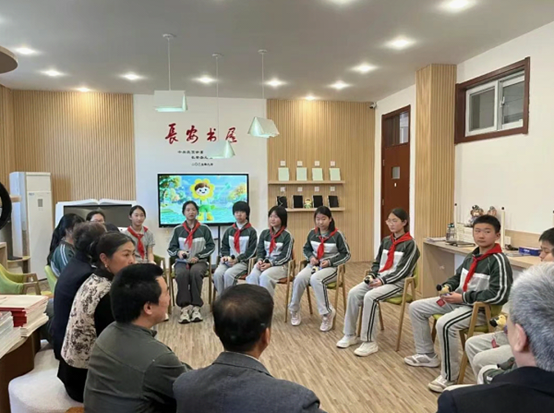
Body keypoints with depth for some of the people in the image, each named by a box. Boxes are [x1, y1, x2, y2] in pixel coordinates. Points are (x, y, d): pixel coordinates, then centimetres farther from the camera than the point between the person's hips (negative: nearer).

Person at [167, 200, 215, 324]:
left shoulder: (204, 229, 4)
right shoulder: (178, 229, 7)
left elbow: (211, 246, 3)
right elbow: (170, 249, 7)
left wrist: (198, 256, -10)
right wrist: (178, 252, -16)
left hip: (199, 261, -1)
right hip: (182, 261, 1)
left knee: (195, 272, -36)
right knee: (181, 274, -34)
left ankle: (196, 307, -30)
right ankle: (185, 307, -32)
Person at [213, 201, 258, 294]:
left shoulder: (251, 231, 4)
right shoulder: (229, 230, 18)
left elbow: (251, 250, -3)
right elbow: (224, 246, 19)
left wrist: (237, 259, -13)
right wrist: (225, 256, -3)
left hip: (243, 262, -4)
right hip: (228, 260, 4)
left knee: (228, 274, -32)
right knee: (217, 273, -26)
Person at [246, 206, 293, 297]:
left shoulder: (287, 235, -2)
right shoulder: (264, 233, 14)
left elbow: (285, 257, -7)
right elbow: (260, 250, 13)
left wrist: (270, 264, -17)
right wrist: (260, 260, -9)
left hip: (280, 265, -4)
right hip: (264, 262, 4)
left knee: (265, 276, -33)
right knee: (253, 275, -28)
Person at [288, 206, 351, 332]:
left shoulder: (337, 235, -7)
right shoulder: (312, 233, 6)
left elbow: (346, 254, -3)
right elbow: (306, 249, 20)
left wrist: (330, 262, -15)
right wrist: (311, 257, -3)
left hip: (331, 267, -4)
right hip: (314, 264, 4)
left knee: (315, 279, -37)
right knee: (299, 278, -27)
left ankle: (327, 313, -22)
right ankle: (294, 310, -8)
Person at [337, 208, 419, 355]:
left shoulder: (410, 244, -8)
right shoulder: (386, 241, 13)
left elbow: (403, 271, -14)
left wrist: (383, 280, -19)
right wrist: (372, 275, -2)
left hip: (397, 283, -7)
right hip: (379, 279, 7)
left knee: (370, 297, -31)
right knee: (353, 293, -15)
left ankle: (370, 342, -20)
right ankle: (350, 335, -3)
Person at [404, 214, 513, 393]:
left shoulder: (499, 261, -17)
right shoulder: (472, 256, 8)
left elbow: (498, 295, -24)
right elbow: (458, 276, 22)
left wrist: (463, 297, -21)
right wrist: (446, 287, -2)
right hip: (458, 301, 9)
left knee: (444, 324, -36)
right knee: (416, 307, 7)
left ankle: (449, 377, -16)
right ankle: (427, 355, 19)